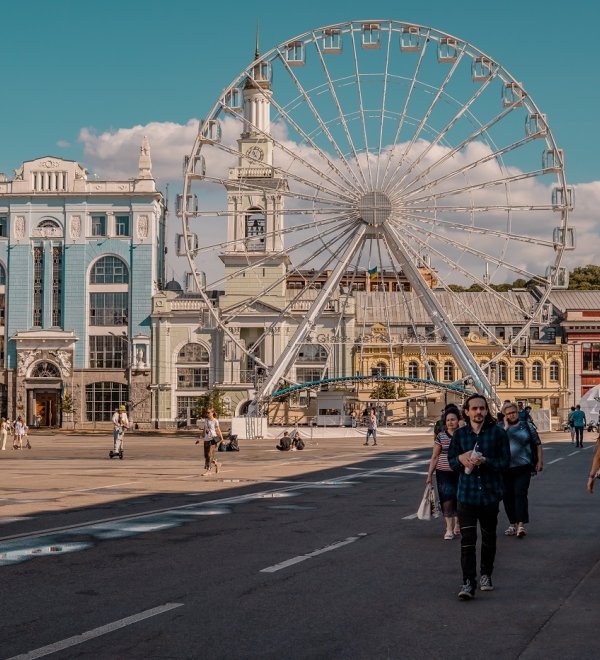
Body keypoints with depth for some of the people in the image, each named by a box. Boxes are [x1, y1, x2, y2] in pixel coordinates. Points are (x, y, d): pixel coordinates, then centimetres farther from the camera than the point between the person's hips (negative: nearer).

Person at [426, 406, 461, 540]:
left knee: (459, 500, 7)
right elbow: (435, 457, 4)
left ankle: (457, 526, 28)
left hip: (460, 473, 1)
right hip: (444, 473, -1)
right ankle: (449, 529, -5)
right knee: (447, 499, -9)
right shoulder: (441, 436, 1)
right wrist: (429, 475, 2)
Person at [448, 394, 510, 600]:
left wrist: (485, 461, -23)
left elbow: (505, 461, -7)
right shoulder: (459, 434, 2)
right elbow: (451, 460, 9)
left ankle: (486, 575, 34)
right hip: (466, 493, 0)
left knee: (488, 537, 15)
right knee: (467, 539, -9)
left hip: (490, 493, 0)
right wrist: (461, 459, -13)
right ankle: (468, 582, -9)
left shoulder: (497, 432, -5)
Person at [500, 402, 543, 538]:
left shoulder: (527, 426, 7)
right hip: (505, 468, 2)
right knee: (508, 496, 6)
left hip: (523, 467, -2)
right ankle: (512, 524, 18)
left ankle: (521, 525, -16)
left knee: (520, 494, -12)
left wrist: (540, 461, 3)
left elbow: (537, 444, 10)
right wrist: (506, 428, -12)